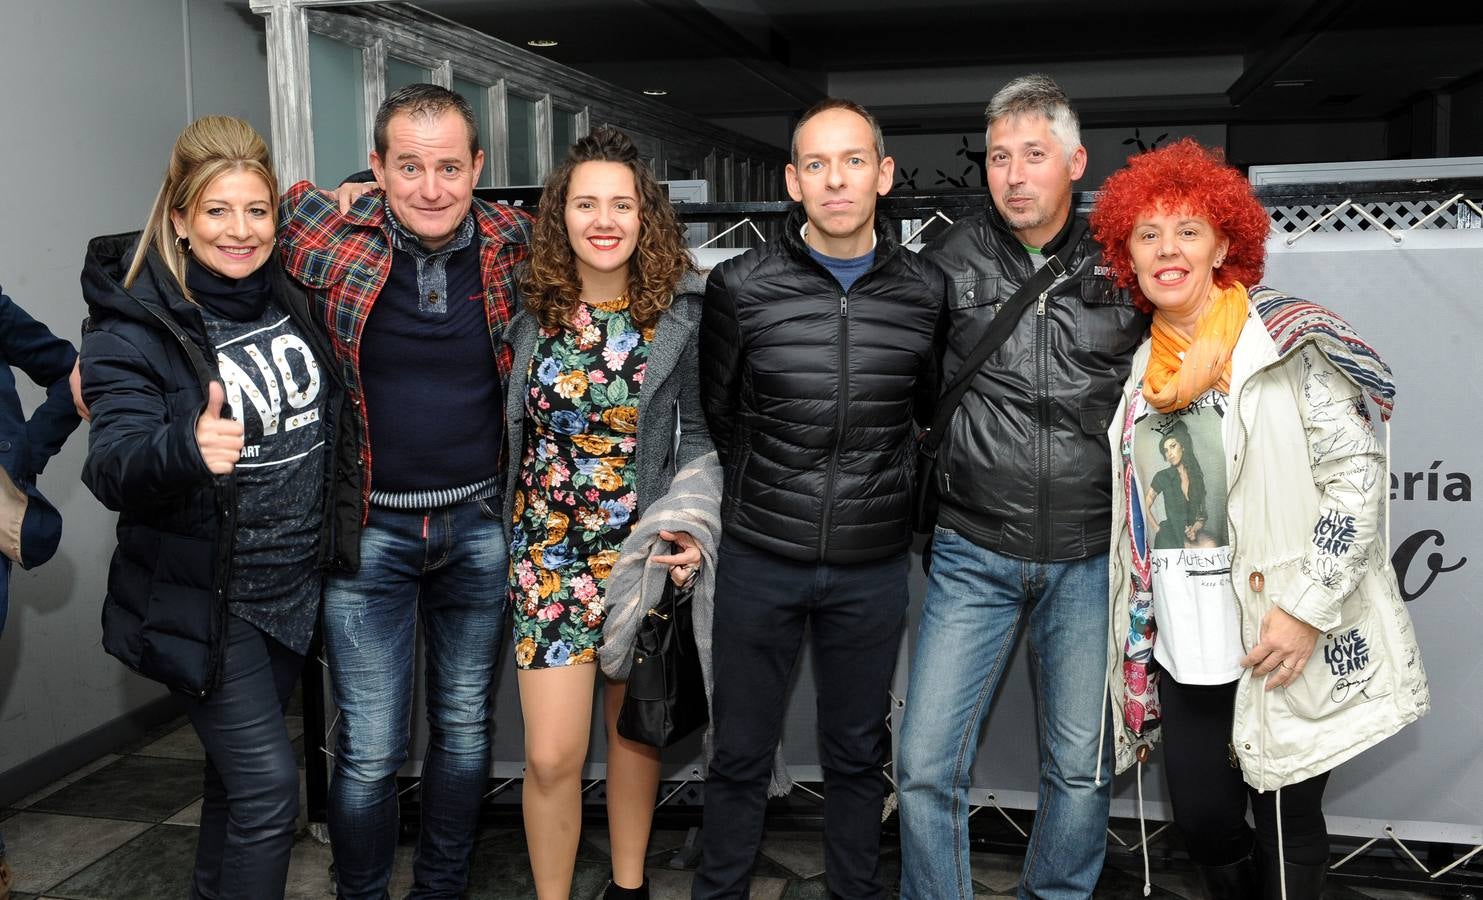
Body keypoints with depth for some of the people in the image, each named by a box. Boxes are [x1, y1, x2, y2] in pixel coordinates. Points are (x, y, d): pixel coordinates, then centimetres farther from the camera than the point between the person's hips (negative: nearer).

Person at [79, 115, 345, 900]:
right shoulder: (135, 323, -14)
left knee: (239, 774, 18)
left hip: (294, 585, 5)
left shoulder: (290, 297, 2)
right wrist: (185, 447, -45)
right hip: (202, 602, -5)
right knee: (268, 786, -7)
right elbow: (112, 467, -23)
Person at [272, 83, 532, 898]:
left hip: (479, 524, 2)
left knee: (465, 727, 16)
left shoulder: (512, 244, -5)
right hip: (369, 529, -2)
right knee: (369, 751, 3)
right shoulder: (332, 243, -10)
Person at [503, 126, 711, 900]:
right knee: (552, 755, -2)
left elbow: (699, 431, 1)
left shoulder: (682, 312, -6)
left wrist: (694, 522, -12)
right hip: (547, 548, 0)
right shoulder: (530, 308, -3)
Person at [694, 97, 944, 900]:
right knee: (740, 752, 12)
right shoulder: (741, 286, -7)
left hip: (873, 567, 1)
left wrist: (885, 494, 11)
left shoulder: (926, 294, -3)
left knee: (858, 754, 16)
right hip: (759, 559, -1)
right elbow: (713, 413, 6)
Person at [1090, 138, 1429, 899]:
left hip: (1287, 641, -5)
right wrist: (1141, 632, 16)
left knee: (1287, 825, 6)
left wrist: (1308, 609, -18)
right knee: (1201, 817, 10)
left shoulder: (1285, 342, -8)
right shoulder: (1142, 369, 10)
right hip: (1187, 645, 5)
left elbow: (1356, 471, -12)